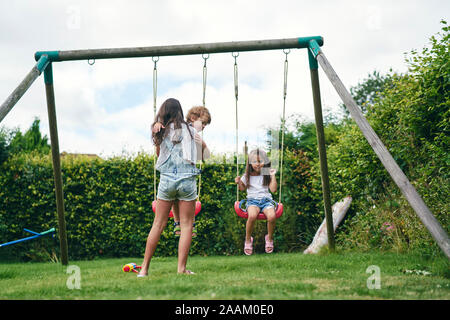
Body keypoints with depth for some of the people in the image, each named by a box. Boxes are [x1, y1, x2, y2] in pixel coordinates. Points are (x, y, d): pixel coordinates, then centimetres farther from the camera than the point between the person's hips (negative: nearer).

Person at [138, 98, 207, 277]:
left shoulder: (161, 132, 7)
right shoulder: (190, 131, 2)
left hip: (166, 179, 2)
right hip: (187, 179, -2)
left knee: (158, 224, 8)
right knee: (186, 225, 4)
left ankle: (144, 268, 9)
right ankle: (181, 268, -1)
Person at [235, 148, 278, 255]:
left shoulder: (267, 175, 7)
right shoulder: (247, 175, 9)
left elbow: (273, 189, 0)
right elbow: (243, 188, 21)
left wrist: (273, 176, -5)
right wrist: (239, 182, 0)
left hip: (266, 199, 0)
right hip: (252, 199, 0)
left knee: (272, 216, -32)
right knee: (252, 216, -36)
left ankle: (269, 238, -2)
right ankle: (248, 240, -13)